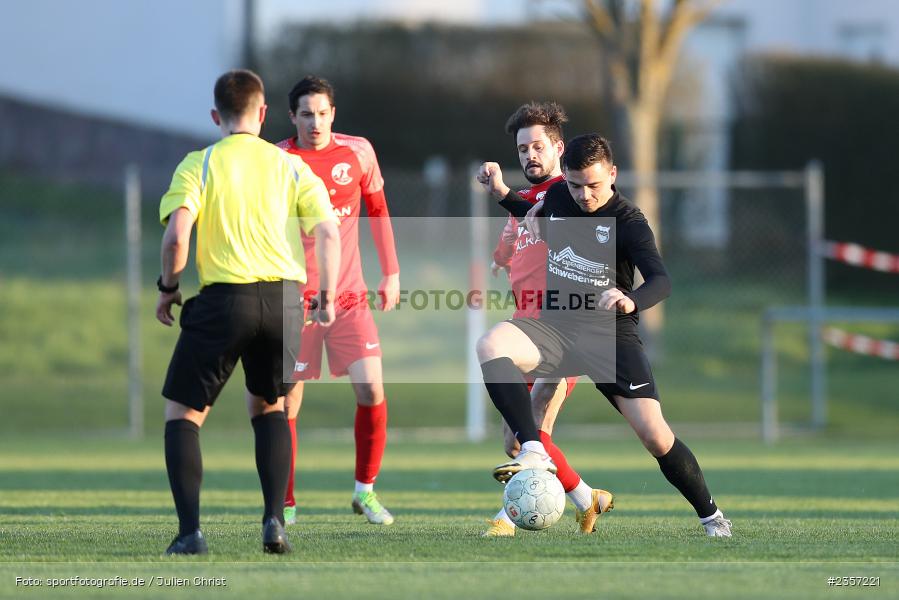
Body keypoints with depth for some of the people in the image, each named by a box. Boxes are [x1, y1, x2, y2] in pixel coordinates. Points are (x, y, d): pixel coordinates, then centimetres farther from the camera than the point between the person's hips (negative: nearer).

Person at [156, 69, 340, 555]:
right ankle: (274, 521, 9)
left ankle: (190, 531, -6)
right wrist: (328, 297, 9)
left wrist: (168, 289, 4)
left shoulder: (198, 165, 3)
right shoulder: (290, 166, 11)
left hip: (223, 299, -3)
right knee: (268, 406, 24)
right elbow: (327, 232, 1)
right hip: (284, 298, 3)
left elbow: (177, 234, -10)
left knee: (182, 413, 9)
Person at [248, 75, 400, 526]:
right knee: (287, 401, -1)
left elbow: (377, 209, 15)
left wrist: (391, 272, 12)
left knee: (371, 389, -10)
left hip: (349, 296, 2)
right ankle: (285, 503, 13)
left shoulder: (358, 152, 2)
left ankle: (365, 491, 7)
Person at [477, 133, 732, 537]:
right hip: (555, 326, 4)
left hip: (610, 336, -4)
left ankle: (711, 516, 12)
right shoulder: (557, 198, 5)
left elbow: (661, 281, -26)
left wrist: (632, 302, -47)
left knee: (655, 436, -12)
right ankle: (533, 453, -36)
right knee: (490, 345, -30)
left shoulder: (629, 222, -12)